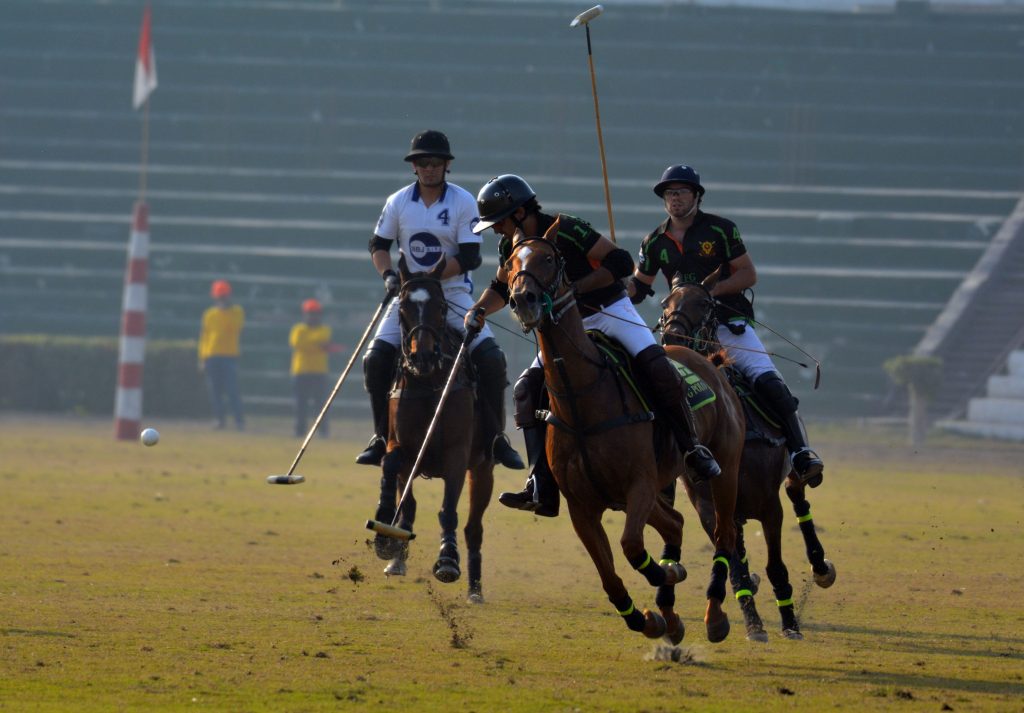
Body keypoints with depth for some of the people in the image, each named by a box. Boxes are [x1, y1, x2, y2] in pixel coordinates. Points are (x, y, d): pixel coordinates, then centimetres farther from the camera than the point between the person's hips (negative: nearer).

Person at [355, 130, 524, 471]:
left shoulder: (463, 202, -7)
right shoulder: (399, 202, 1)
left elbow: (468, 258, -12)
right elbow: (378, 245, 9)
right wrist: (388, 274, -11)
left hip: (453, 293, -2)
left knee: (491, 358, -16)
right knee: (376, 359, -11)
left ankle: (496, 438, -1)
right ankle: (382, 437, 3)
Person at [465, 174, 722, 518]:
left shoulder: (566, 231, -23)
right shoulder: (511, 245, -3)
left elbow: (621, 263, -26)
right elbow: (503, 288, 14)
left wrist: (575, 288, -32)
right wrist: (479, 310, -5)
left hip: (612, 312, -6)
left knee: (658, 370, -27)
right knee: (528, 387, -10)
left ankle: (693, 450, -7)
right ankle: (542, 489, -13)